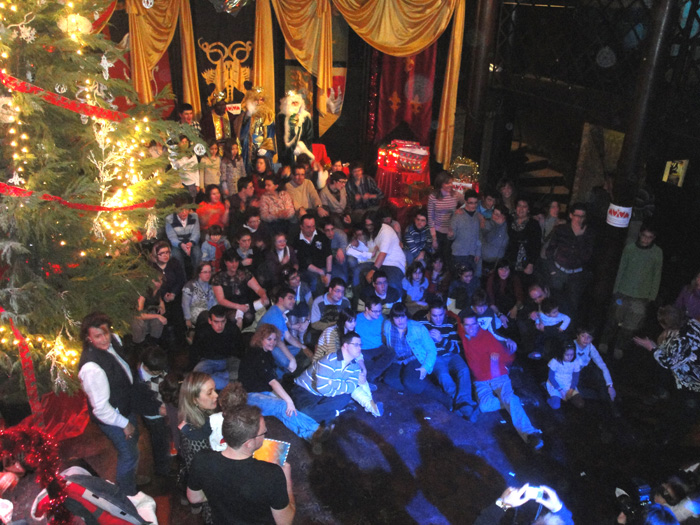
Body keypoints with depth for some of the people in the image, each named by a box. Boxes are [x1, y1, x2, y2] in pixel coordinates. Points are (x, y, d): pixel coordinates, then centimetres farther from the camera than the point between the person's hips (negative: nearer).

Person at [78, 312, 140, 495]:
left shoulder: (113, 340, -13)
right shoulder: (91, 367, -38)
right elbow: (100, 408, -30)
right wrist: (124, 423, -17)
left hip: (126, 406, 8)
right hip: (112, 417, -8)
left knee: (133, 441, 29)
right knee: (129, 455, 10)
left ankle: (131, 480, 58)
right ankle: (128, 495, 39)